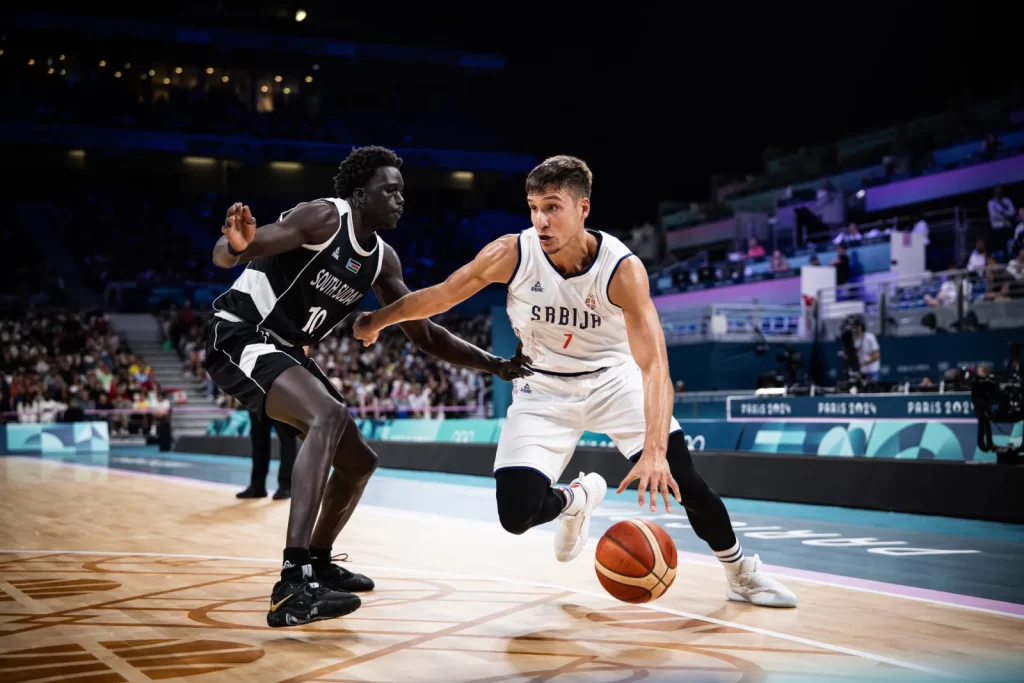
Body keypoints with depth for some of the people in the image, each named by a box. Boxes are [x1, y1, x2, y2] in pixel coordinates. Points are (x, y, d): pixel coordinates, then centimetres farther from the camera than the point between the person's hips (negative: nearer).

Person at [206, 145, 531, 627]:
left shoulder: (382, 260, 6)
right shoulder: (323, 217, -17)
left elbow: (425, 335, 13)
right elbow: (223, 257, -24)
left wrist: (494, 365, 4)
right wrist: (235, 246, -49)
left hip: (285, 352, 9)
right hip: (239, 336, -9)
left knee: (359, 462, 13)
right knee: (329, 416, -33)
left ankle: (318, 563, 37)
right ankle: (292, 586, -40)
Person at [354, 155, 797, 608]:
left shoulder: (623, 269, -27)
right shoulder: (510, 254, -23)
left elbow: (654, 365, -34)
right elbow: (440, 296, -7)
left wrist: (654, 451, -46)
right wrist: (374, 322, 3)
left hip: (613, 378, -1)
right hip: (544, 387, 1)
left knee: (678, 476, -15)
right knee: (517, 514, -14)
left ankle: (742, 574, 13)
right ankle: (576, 499, 24)